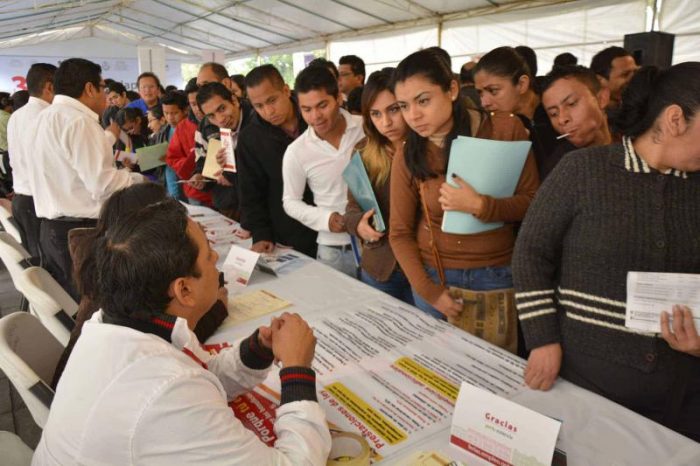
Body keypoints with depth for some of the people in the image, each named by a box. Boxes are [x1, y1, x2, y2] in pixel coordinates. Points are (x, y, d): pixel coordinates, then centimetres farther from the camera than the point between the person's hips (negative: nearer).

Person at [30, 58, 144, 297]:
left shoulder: (47, 117, 14)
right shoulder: (78, 121, -15)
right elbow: (102, 183, -21)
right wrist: (138, 180, -5)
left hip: (53, 229, 10)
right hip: (82, 231, -9)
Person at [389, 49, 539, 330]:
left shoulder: (505, 130, -10)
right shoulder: (407, 157, -8)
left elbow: (533, 202, -7)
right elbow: (400, 233, -3)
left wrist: (480, 206, -24)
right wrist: (428, 290, -11)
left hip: (498, 275, 0)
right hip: (435, 275, 1)